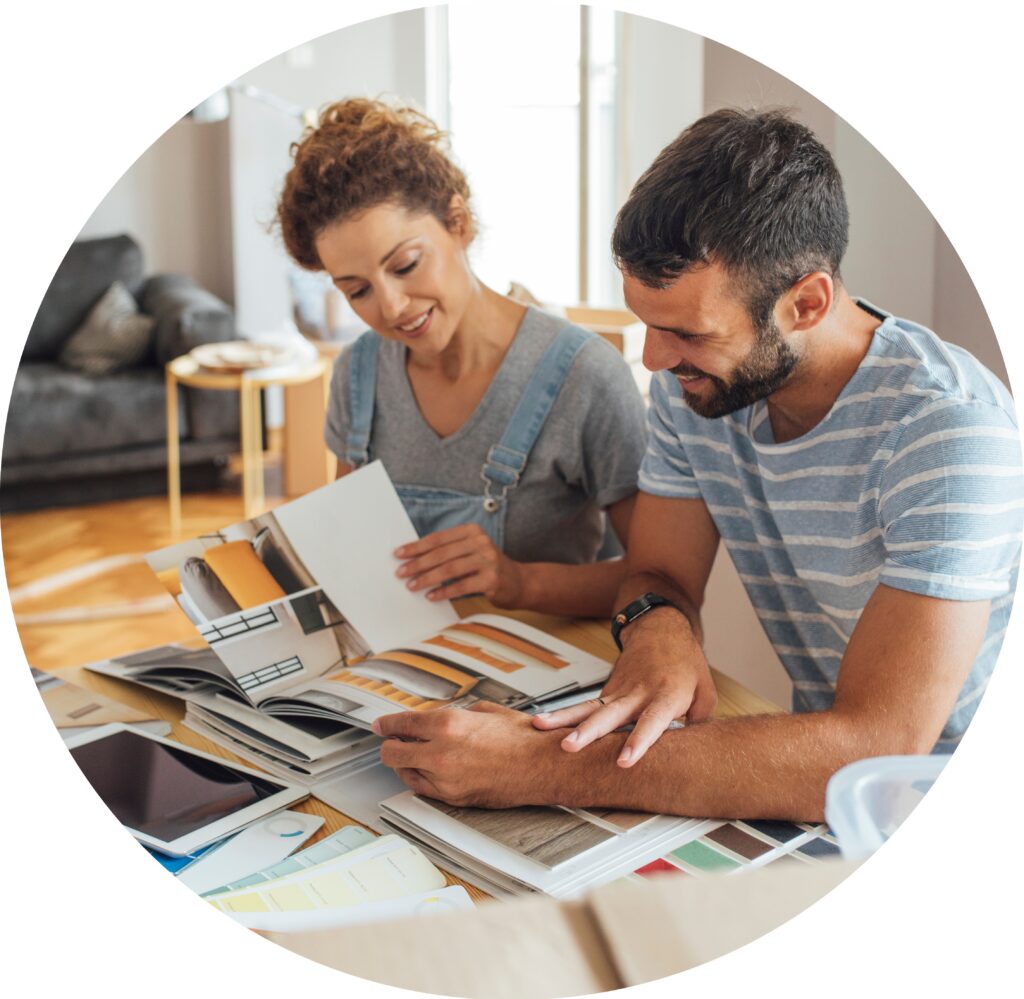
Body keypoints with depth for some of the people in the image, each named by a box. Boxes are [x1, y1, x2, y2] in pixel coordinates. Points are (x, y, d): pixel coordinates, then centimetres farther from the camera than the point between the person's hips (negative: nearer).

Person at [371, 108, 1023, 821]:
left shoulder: (948, 430, -25)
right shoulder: (690, 383, -4)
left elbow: (872, 751, -32)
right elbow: (660, 573, 5)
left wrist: (543, 768, -36)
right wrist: (658, 625, -20)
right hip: (820, 765, 6)